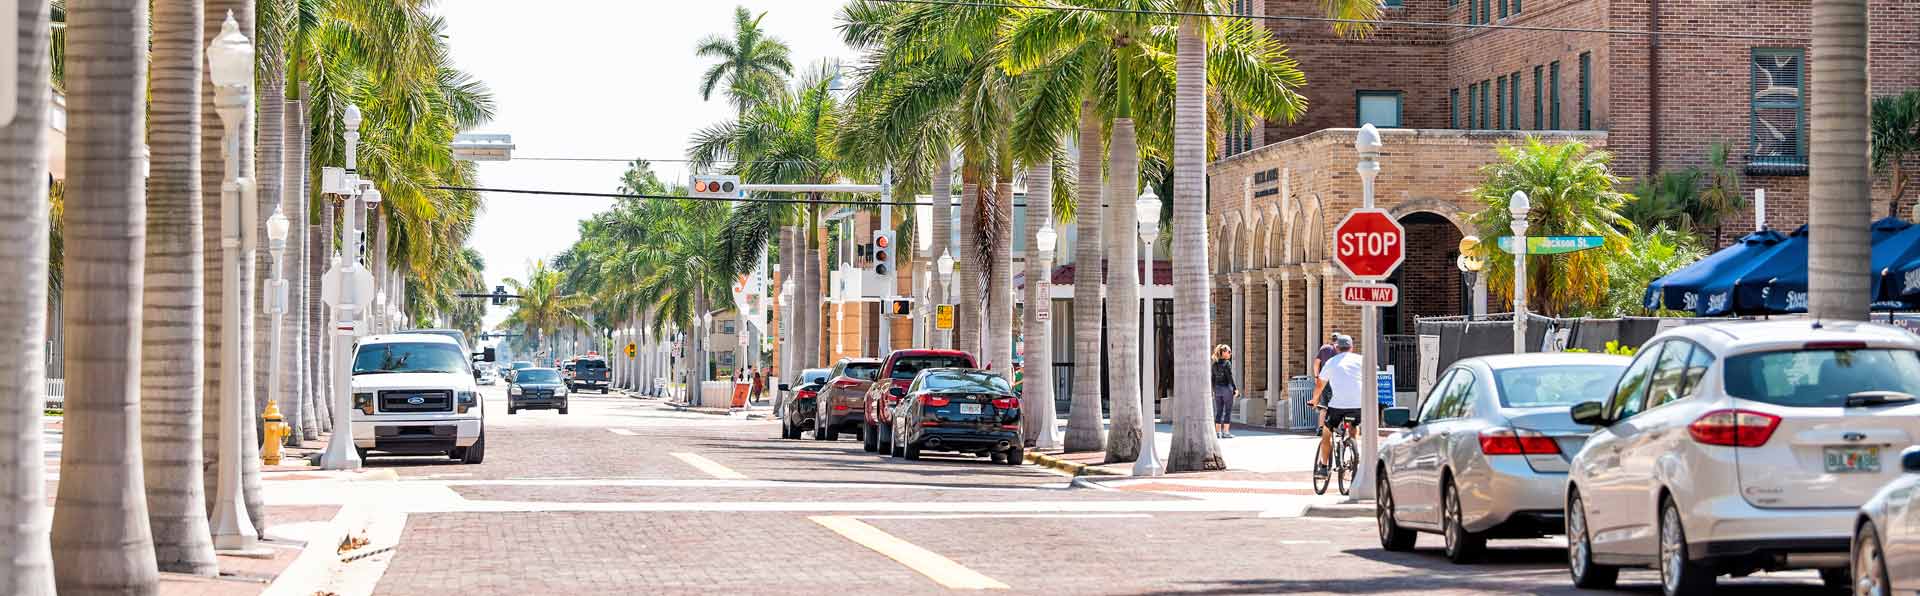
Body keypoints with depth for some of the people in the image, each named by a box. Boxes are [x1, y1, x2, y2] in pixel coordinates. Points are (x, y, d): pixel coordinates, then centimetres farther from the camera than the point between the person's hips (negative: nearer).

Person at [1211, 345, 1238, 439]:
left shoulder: (1215, 364, 7)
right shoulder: (1227, 363, -11)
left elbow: (1213, 378, 10)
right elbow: (1230, 377, -14)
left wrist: (1214, 390, 17)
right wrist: (1235, 389, -9)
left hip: (1217, 388, 6)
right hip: (1227, 388, -6)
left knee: (1219, 412, 9)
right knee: (1228, 411, 1)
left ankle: (1217, 432, 8)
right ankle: (1225, 432, -1)